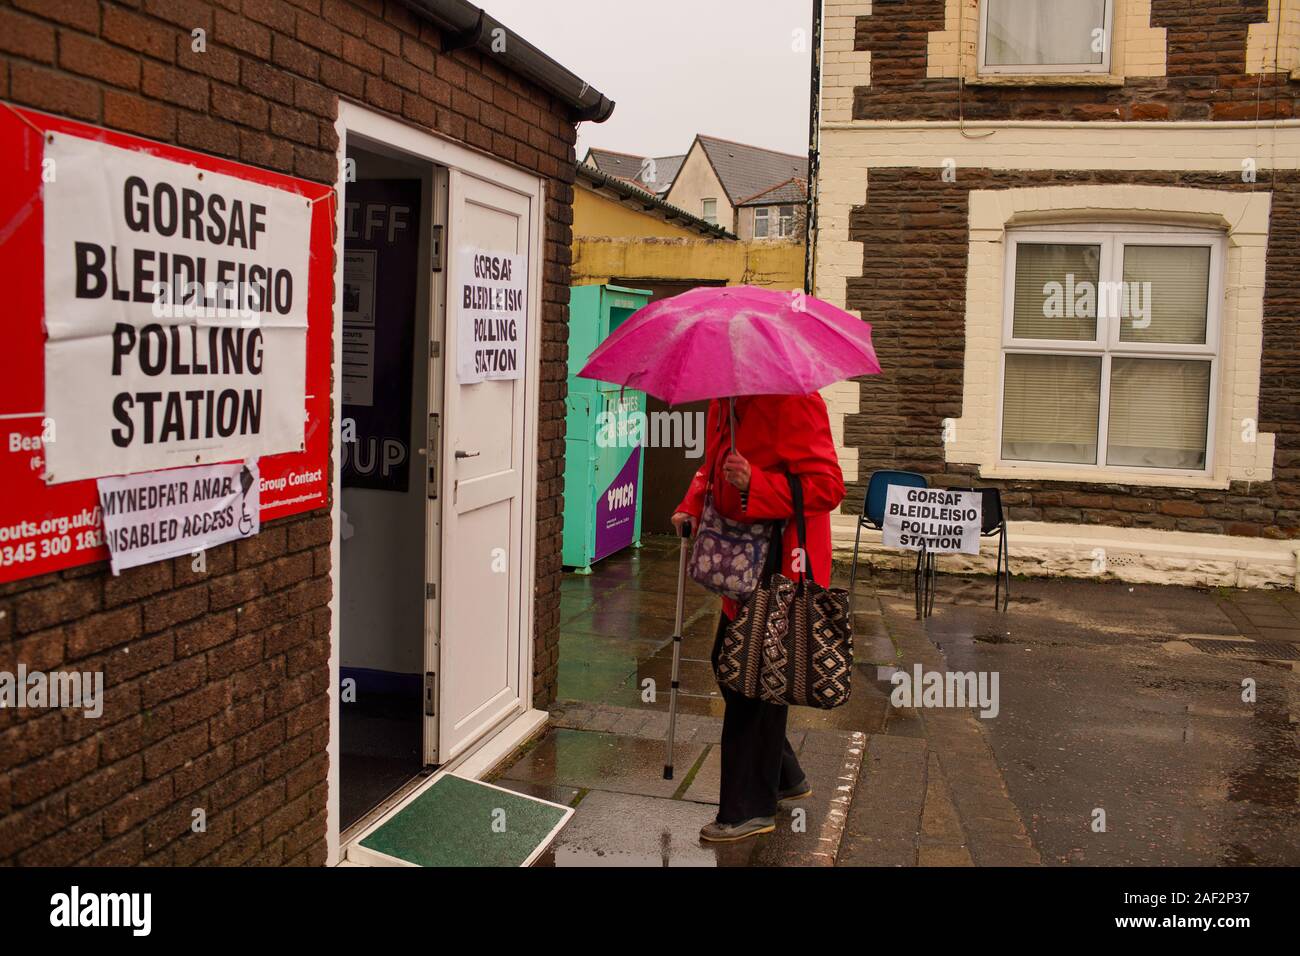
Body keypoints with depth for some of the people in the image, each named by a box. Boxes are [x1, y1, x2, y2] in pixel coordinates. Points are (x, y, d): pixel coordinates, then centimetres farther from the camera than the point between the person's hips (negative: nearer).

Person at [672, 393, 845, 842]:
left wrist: (755, 485, -33)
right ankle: (785, 777, 35)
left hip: (781, 569, -10)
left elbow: (827, 486, -23)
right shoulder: (723, 402, 9)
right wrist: (692, 507, 6)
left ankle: (751, 809, 13)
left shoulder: (793, 401, -19)